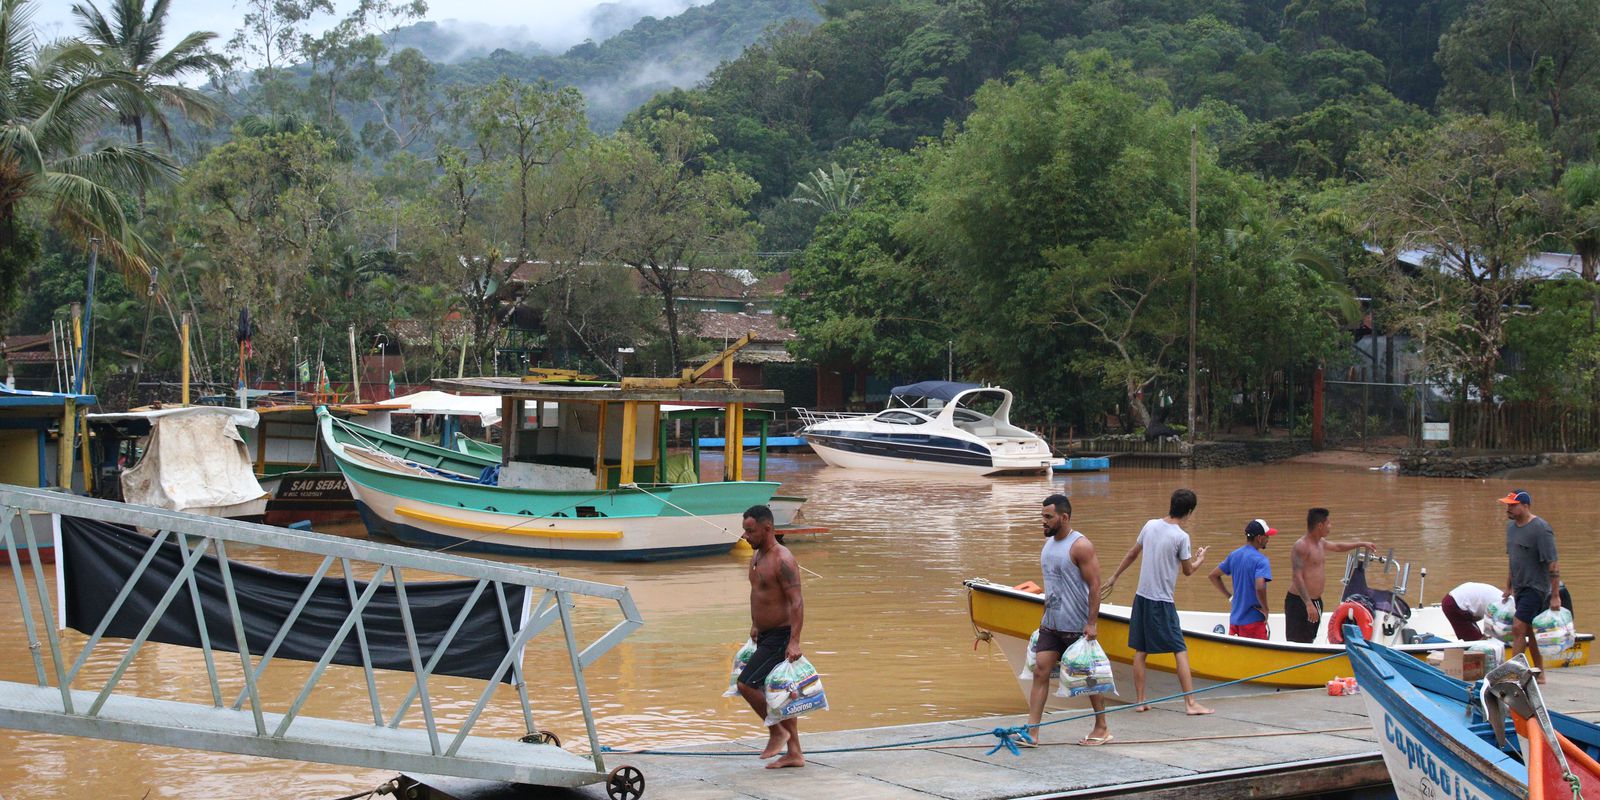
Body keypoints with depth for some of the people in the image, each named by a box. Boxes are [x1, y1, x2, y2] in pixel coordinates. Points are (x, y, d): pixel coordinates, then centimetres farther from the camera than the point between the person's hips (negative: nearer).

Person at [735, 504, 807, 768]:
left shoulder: (782, 560, -20)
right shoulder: (756, 557, 10)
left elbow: (797, 602, -24)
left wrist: (794, 642, -30)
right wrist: (755, 625, 28)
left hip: (780, 637, -10)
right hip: (765, 635, 10)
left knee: (746, 684, -13)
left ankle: (777, 731, 4)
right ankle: (794, 753, 18)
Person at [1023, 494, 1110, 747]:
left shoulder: (1080, 546, -15)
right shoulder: (1047, 544, 10)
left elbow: (1095, 586, -16)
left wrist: (1091, 623, -20)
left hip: (1076, 627, -7)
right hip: (1051, 625, 7)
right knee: (1040, 672, -3)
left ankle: (1101, 729, 21)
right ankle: (1031, 731, -5)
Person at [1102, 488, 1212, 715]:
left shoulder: (1150, 525, 3)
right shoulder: (1181, 537, -13)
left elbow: (1131, 554, 14)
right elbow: (1188, 570, -1)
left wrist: (1114, 577, 26)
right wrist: (1200, 559, 20)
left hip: (1141, 597, 6)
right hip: (1162, 602, -6)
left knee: (1140, 651, 9)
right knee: (1180, 651, -1)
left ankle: (1140, 701, 12)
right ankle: (1190, 702, -4)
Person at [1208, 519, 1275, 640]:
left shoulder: (1234, 555, 8)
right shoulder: (1261, 560, -15)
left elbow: (1213, 575, 16)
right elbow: (1260, 588, -29)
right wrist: (1265, 610, -14)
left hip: (1234, 618, 7)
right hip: (1253, 620, -7)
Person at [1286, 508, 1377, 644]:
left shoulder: (1321, 543, 14)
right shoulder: (1301, 546, -17)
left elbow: (1338, 547, 36)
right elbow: (1298, 578, -24)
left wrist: (1362, 544, 42)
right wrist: (1308, 604, -30)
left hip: (1315, 601, 10)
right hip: (1300, 602, -10)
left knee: (1309, 641, 13)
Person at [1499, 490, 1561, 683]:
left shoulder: (1541, 529, -18)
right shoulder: (1511, 526, 8)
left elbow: (1553, 564, -17)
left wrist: (1555, 596, -18)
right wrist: (1509, 587, 22)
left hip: (1536, 588, -8)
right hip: (1520, 588, 8)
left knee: (1519, 628, -14)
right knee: (1529, 631, 13)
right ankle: (1539, 673, 22)